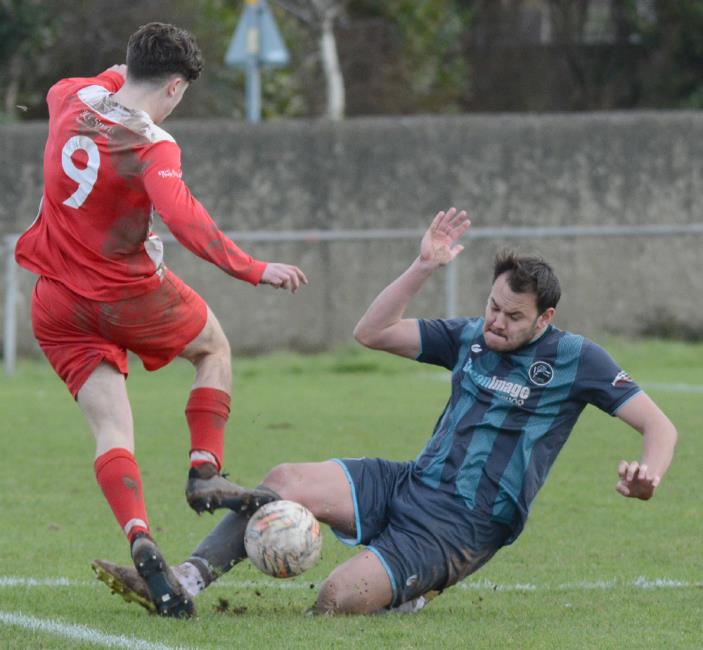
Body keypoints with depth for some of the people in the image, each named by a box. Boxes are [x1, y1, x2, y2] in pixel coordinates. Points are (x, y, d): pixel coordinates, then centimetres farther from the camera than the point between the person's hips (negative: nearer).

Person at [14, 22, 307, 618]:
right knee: (214, 347, 24)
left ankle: (139, 539, -22)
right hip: (127, 296, -5)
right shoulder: (153, 147, -20)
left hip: (57, 305, 5)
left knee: (111, 427, 0)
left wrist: (123, 73, 41)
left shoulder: (74, 100, -1)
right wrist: (254, 271, -33)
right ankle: (205, 473, 11)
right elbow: (184, 219, -35)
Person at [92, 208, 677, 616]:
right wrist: (424, 267, -1)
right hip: (409, 484, 6)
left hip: (462, 528, -6)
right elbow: (371, 332, 9)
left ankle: (410, 595, 7)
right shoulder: (470, 337, 11)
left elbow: (659, 426, -9)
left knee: (339, 600, -26)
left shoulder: (575, 359, -5)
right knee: (285, 482, -17)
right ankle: (181, 585, -19)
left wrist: (648, 475, -31)